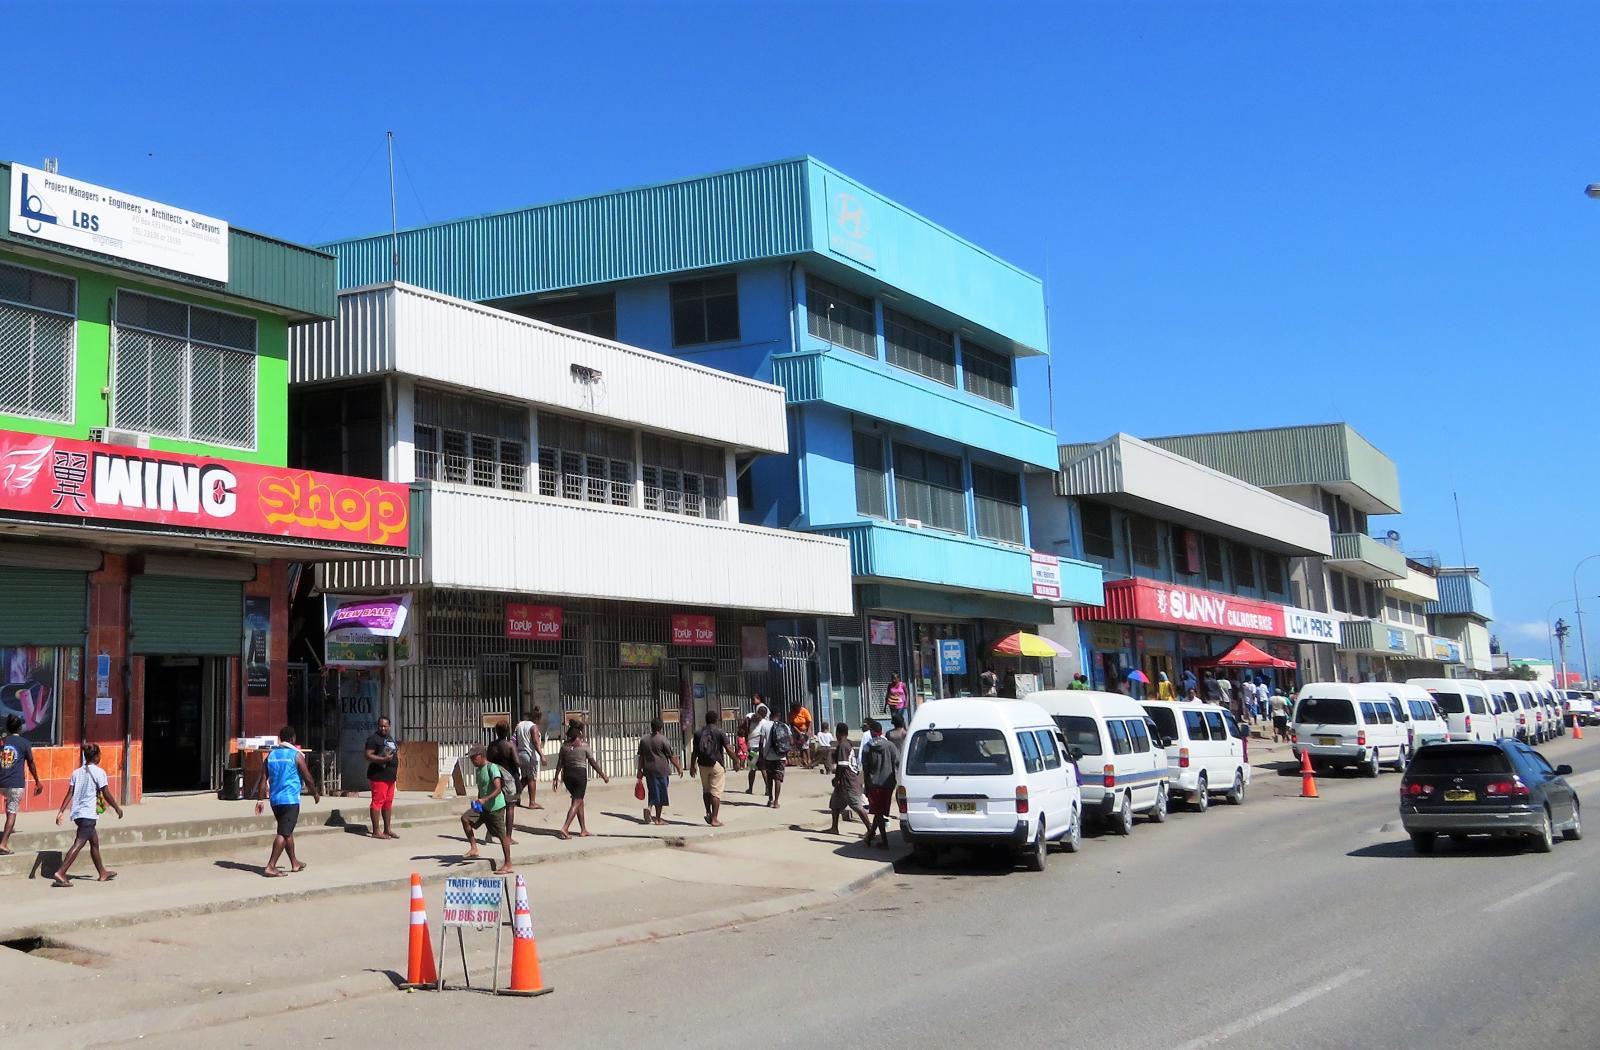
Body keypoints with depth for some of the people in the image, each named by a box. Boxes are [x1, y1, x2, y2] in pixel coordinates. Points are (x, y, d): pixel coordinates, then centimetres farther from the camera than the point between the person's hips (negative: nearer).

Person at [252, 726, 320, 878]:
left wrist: (260, 799, 8)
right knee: (283, 833, -7)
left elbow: (263, 779, 5)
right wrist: (315, 793, 11)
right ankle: (270, 867, -15)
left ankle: (295, 863, 29)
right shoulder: (296, 755, -7)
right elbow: (307, 777, -4)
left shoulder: (271, 755, 8)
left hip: (275, 800, 6)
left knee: (288, 831, 19)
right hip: (290, 799, -6)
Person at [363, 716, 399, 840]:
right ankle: (376, 831, -8)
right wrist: (383, 759, -26)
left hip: (390, 776, 9)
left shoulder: (391, 739, 19)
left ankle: (387, 829, 18)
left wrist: (397, 770, 16)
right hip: (378, 776, -9)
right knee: (377, 802, -9)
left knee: (388, 802, 12)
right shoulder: (374, 739, -7)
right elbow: (368, 756, -15)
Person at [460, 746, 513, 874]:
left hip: (496, 807, -9)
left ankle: (508, 865, 2)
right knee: (465, 818, -6)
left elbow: (498, 789, -27)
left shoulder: (492, 768, -18)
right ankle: (473, 849, 0)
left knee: (502, 835, -3)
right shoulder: (479, 770, 10)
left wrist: (485, 799, -37)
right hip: (483, 807, 9)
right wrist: (478, 802, 23)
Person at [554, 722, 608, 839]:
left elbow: (560, 763, 4)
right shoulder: (584, 745, -8)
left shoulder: (564, 745, 3)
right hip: (580, 774, -5)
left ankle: (584, 829, 20)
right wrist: (603, 776, 4)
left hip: (567, 774, 5)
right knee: (576, 802, -1)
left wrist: (556, 777, 13)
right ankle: (565, 828, -15)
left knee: (579, 800, 17)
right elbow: (593, 763, -5)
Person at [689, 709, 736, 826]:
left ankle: (708, 813, 9)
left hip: (703, 765, 4)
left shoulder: (699, 733, 5)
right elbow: (728, 749, -10)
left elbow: (694, 752, 6)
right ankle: (714, 819, -2)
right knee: (716, 792, -1)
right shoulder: (719, 732, -6)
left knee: (706, 790, 21)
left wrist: (692, 765, 17)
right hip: (716, 764, -3)